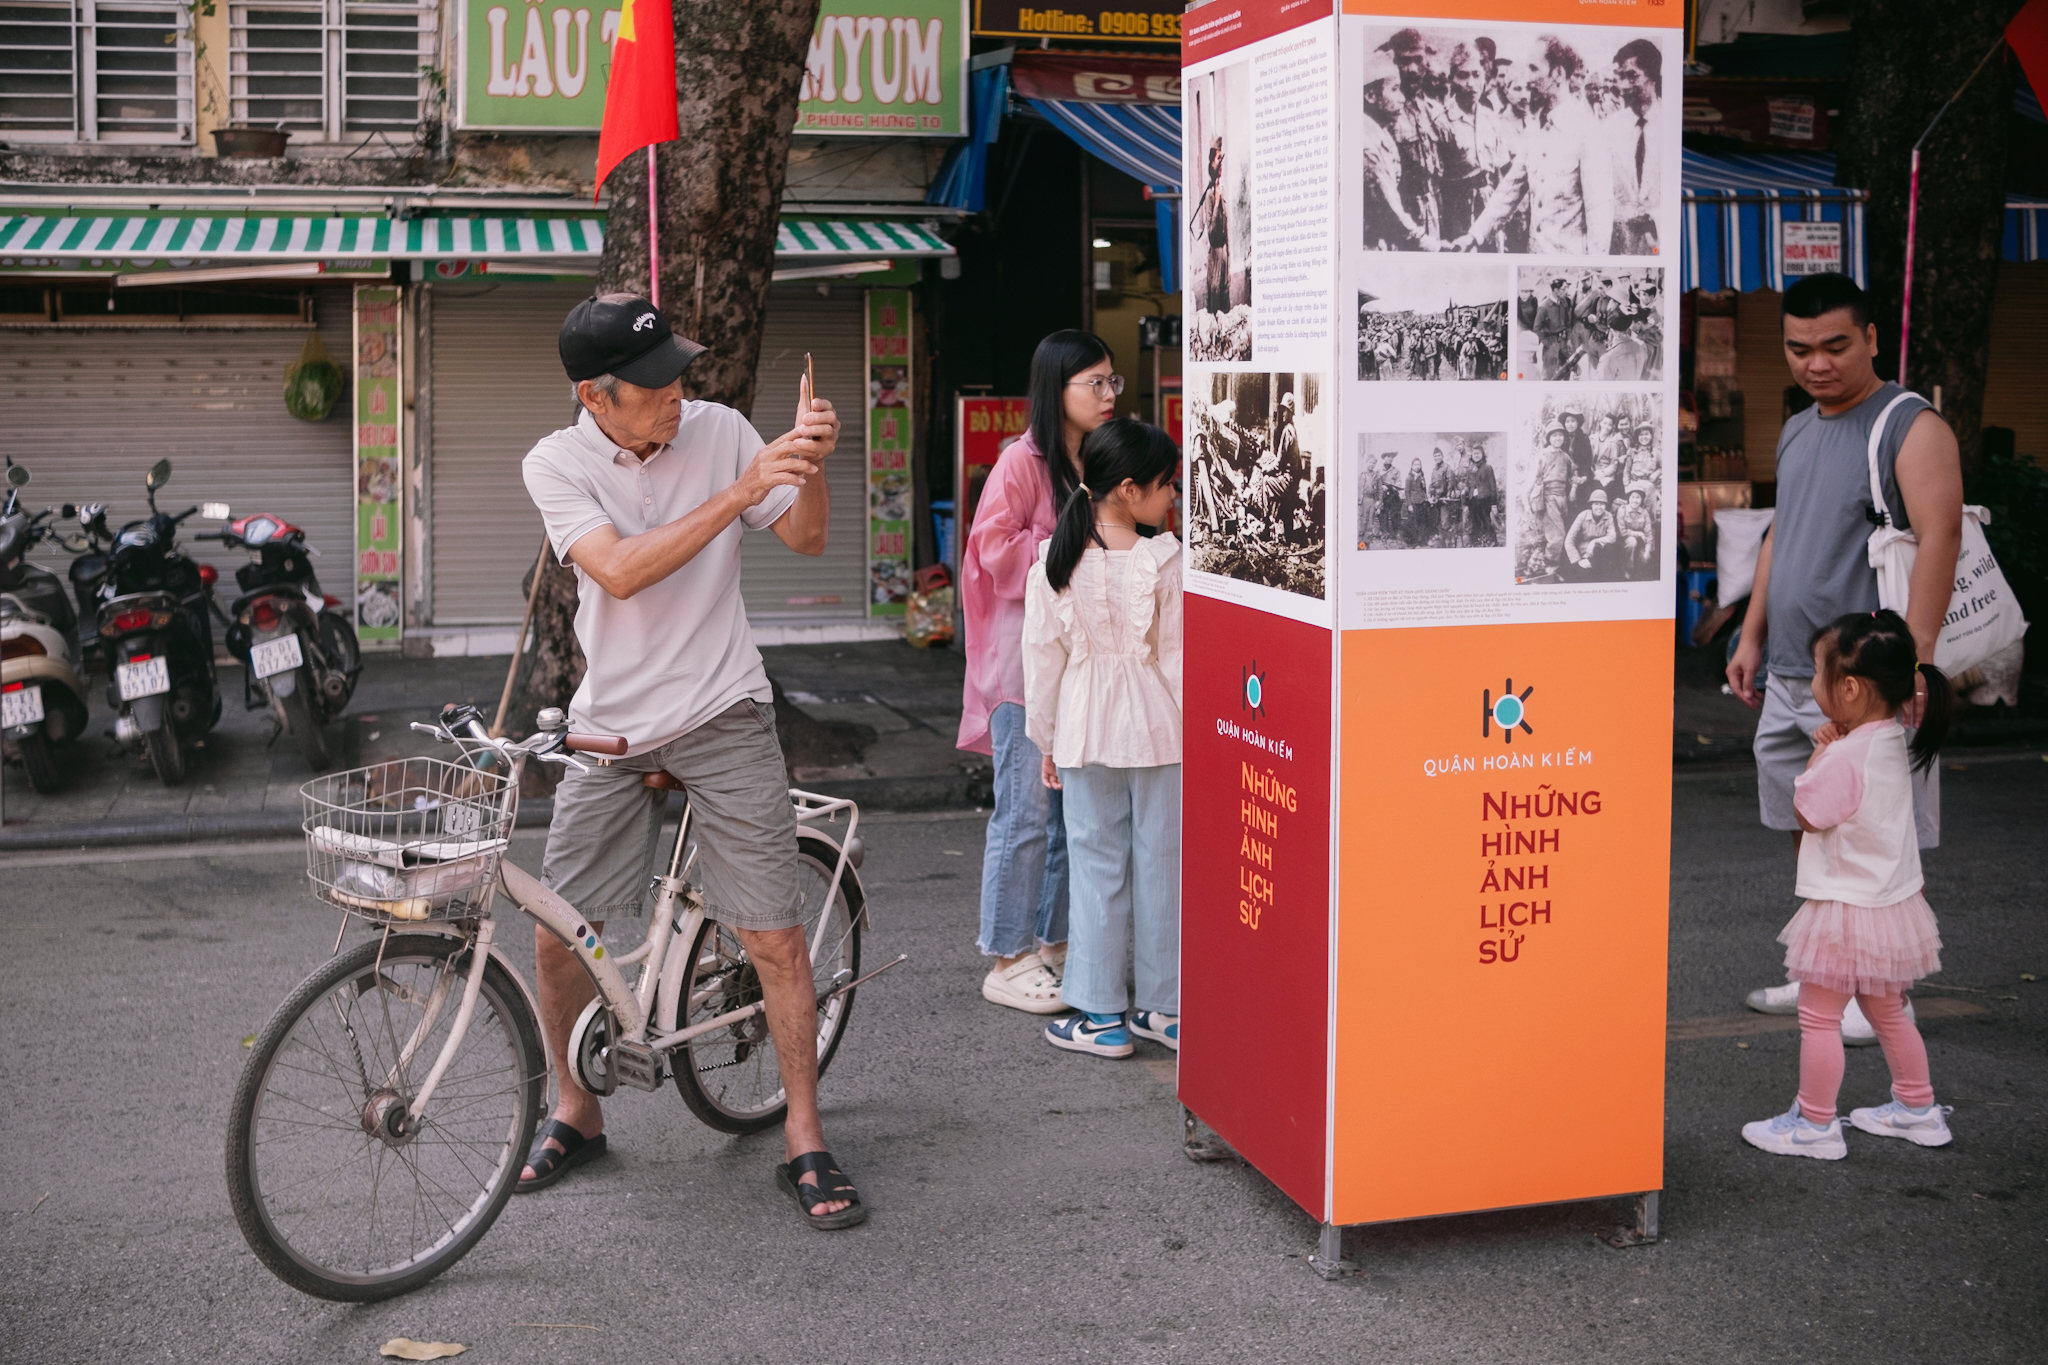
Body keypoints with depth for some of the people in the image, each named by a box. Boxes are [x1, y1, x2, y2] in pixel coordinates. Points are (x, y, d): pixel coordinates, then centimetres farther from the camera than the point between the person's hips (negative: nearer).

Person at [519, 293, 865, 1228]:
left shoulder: (719, 430, -2)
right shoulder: (556, 463, -5)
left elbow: (806, 538, 1)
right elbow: (620, 571, -20)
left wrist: (812, 466, -20)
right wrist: (737, 493, -27)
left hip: (721, 715, -1)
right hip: (611, 725, 1)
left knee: (775, 938, -4)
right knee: (557, 937, 4)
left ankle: (803, 1140, 9)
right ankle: (577, 1112, 28)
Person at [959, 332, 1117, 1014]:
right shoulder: (1023, 462, -11)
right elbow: (995, 552, -16)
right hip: (1026, 658, -8)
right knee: (1026, 812, -4)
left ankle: (1055, 945, 23)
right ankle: (1008, 962, 5)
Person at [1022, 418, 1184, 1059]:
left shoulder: (1054, 563, -5)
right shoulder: (1166, 563, -11)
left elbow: (1042, 661, -1)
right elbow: (1178, 658, -8)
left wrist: (1046, 742, 9)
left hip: (1086, 734, 1)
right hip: (1159, 734, -1)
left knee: (1097, 867, 8)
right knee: (1160, 865, 9)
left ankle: (1100, 1015, 11)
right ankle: (1162, 1008, 17)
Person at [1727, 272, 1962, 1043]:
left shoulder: (1912, 428, -9)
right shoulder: (1796, 432, 16)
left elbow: (1939, 538, -18)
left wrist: (1914, 659, -26)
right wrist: (1752, 637, 20)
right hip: (1790, 676, 8)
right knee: (1809, 832, 13)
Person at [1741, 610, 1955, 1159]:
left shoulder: (1845, 756, -25)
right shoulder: (1893, 741, 3)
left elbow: (1804, 815, -15)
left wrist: (1817, 754, -8)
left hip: (1848, 909, -9)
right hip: (1892, 902, 9)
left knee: (1819, 1016, 2)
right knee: (1887, 1011, 23)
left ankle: (1814, 1125, 10)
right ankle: (1917, 1108, 33)